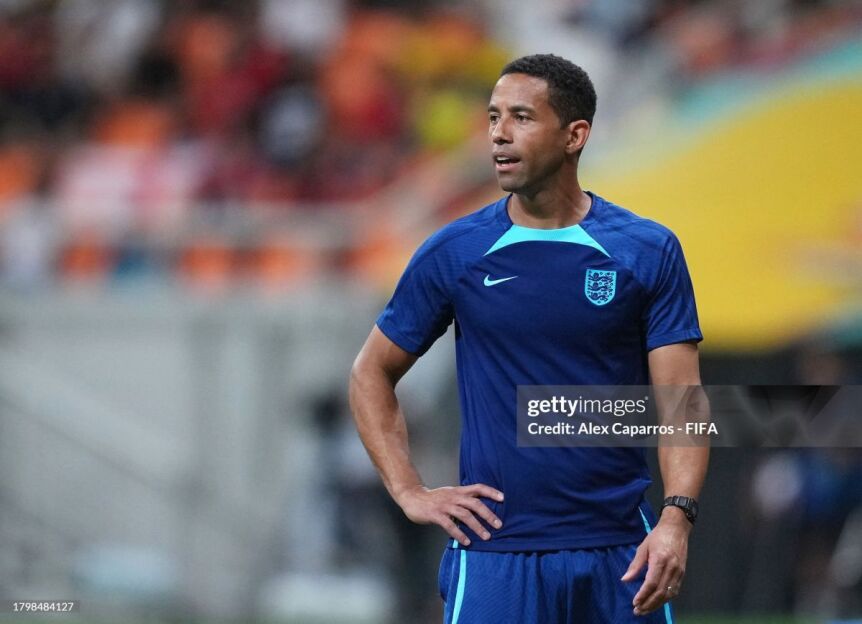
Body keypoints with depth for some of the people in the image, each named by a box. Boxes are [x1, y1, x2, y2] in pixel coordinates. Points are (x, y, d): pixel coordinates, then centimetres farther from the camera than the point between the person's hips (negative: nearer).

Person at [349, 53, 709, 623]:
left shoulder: (650, 252, 1)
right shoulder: (453, 253, 2)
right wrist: (410, 492, 1)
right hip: (495, 552, 0)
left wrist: (677, 517, -18)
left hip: (620, 554, 0)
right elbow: (372, 373, 13)